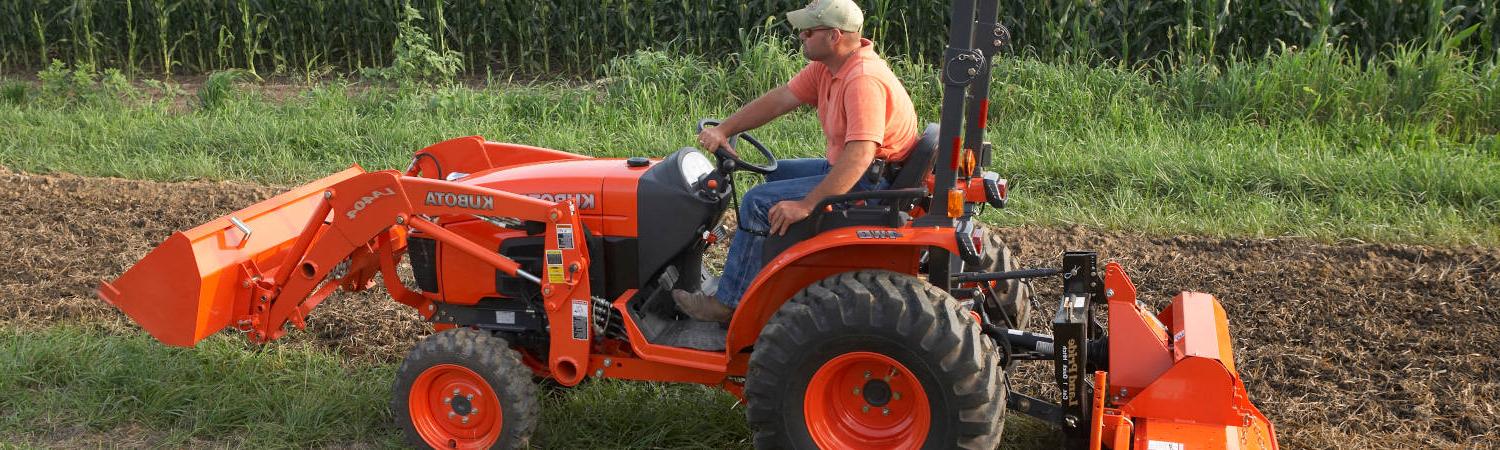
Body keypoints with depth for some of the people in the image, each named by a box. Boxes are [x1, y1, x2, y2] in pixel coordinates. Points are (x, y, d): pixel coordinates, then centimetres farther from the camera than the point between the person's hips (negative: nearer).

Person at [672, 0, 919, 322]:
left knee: (761, 202, -14)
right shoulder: (826, 66, 4)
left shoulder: (864, 80, -27)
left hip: (871, 182, -11)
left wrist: (806, 205, -37)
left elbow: (860, 155, -36)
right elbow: (779, 100, 5)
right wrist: (723, 130, -5)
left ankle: (728, 304, -5)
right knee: (776, 174, 24)